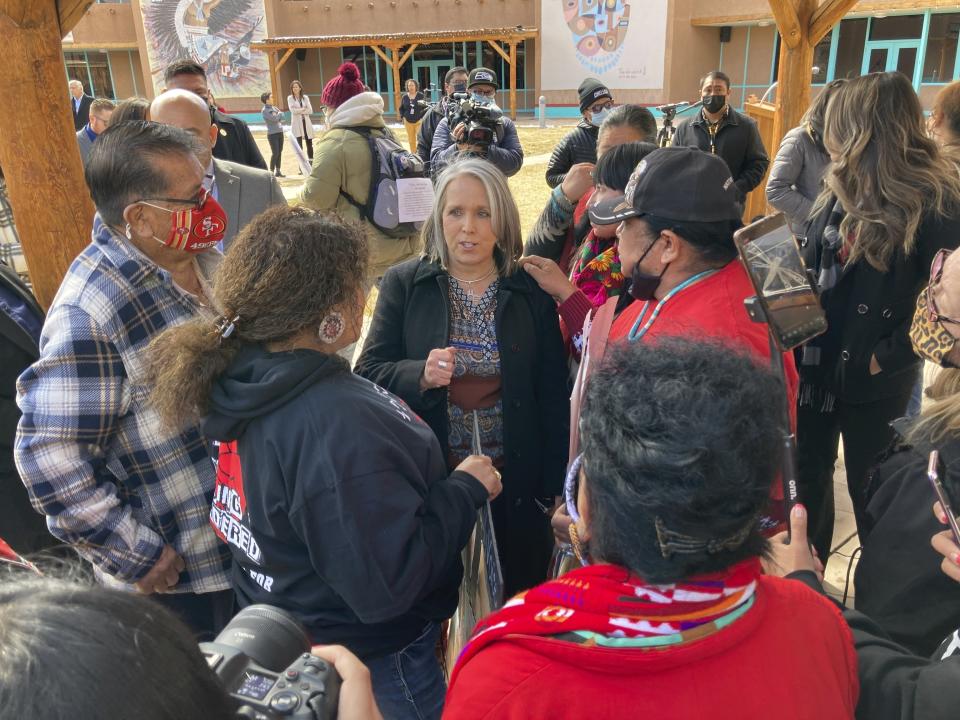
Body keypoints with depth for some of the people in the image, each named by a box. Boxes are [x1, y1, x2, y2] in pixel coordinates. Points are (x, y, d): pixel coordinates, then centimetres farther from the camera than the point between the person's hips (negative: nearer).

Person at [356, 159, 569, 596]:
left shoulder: (531, 292, 0)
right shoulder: (404, 284, -2)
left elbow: (553, 397, 2)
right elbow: (369, 373, -4)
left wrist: (550, 489, 0)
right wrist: (421, 375, -24)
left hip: (514, 483, 1)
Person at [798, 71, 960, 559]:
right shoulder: (845, 189, 5)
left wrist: (890, 355, -19)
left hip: (873, 378, -6)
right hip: (817, 360, 7)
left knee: (871, 489, 11)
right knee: (806, 474, 18)